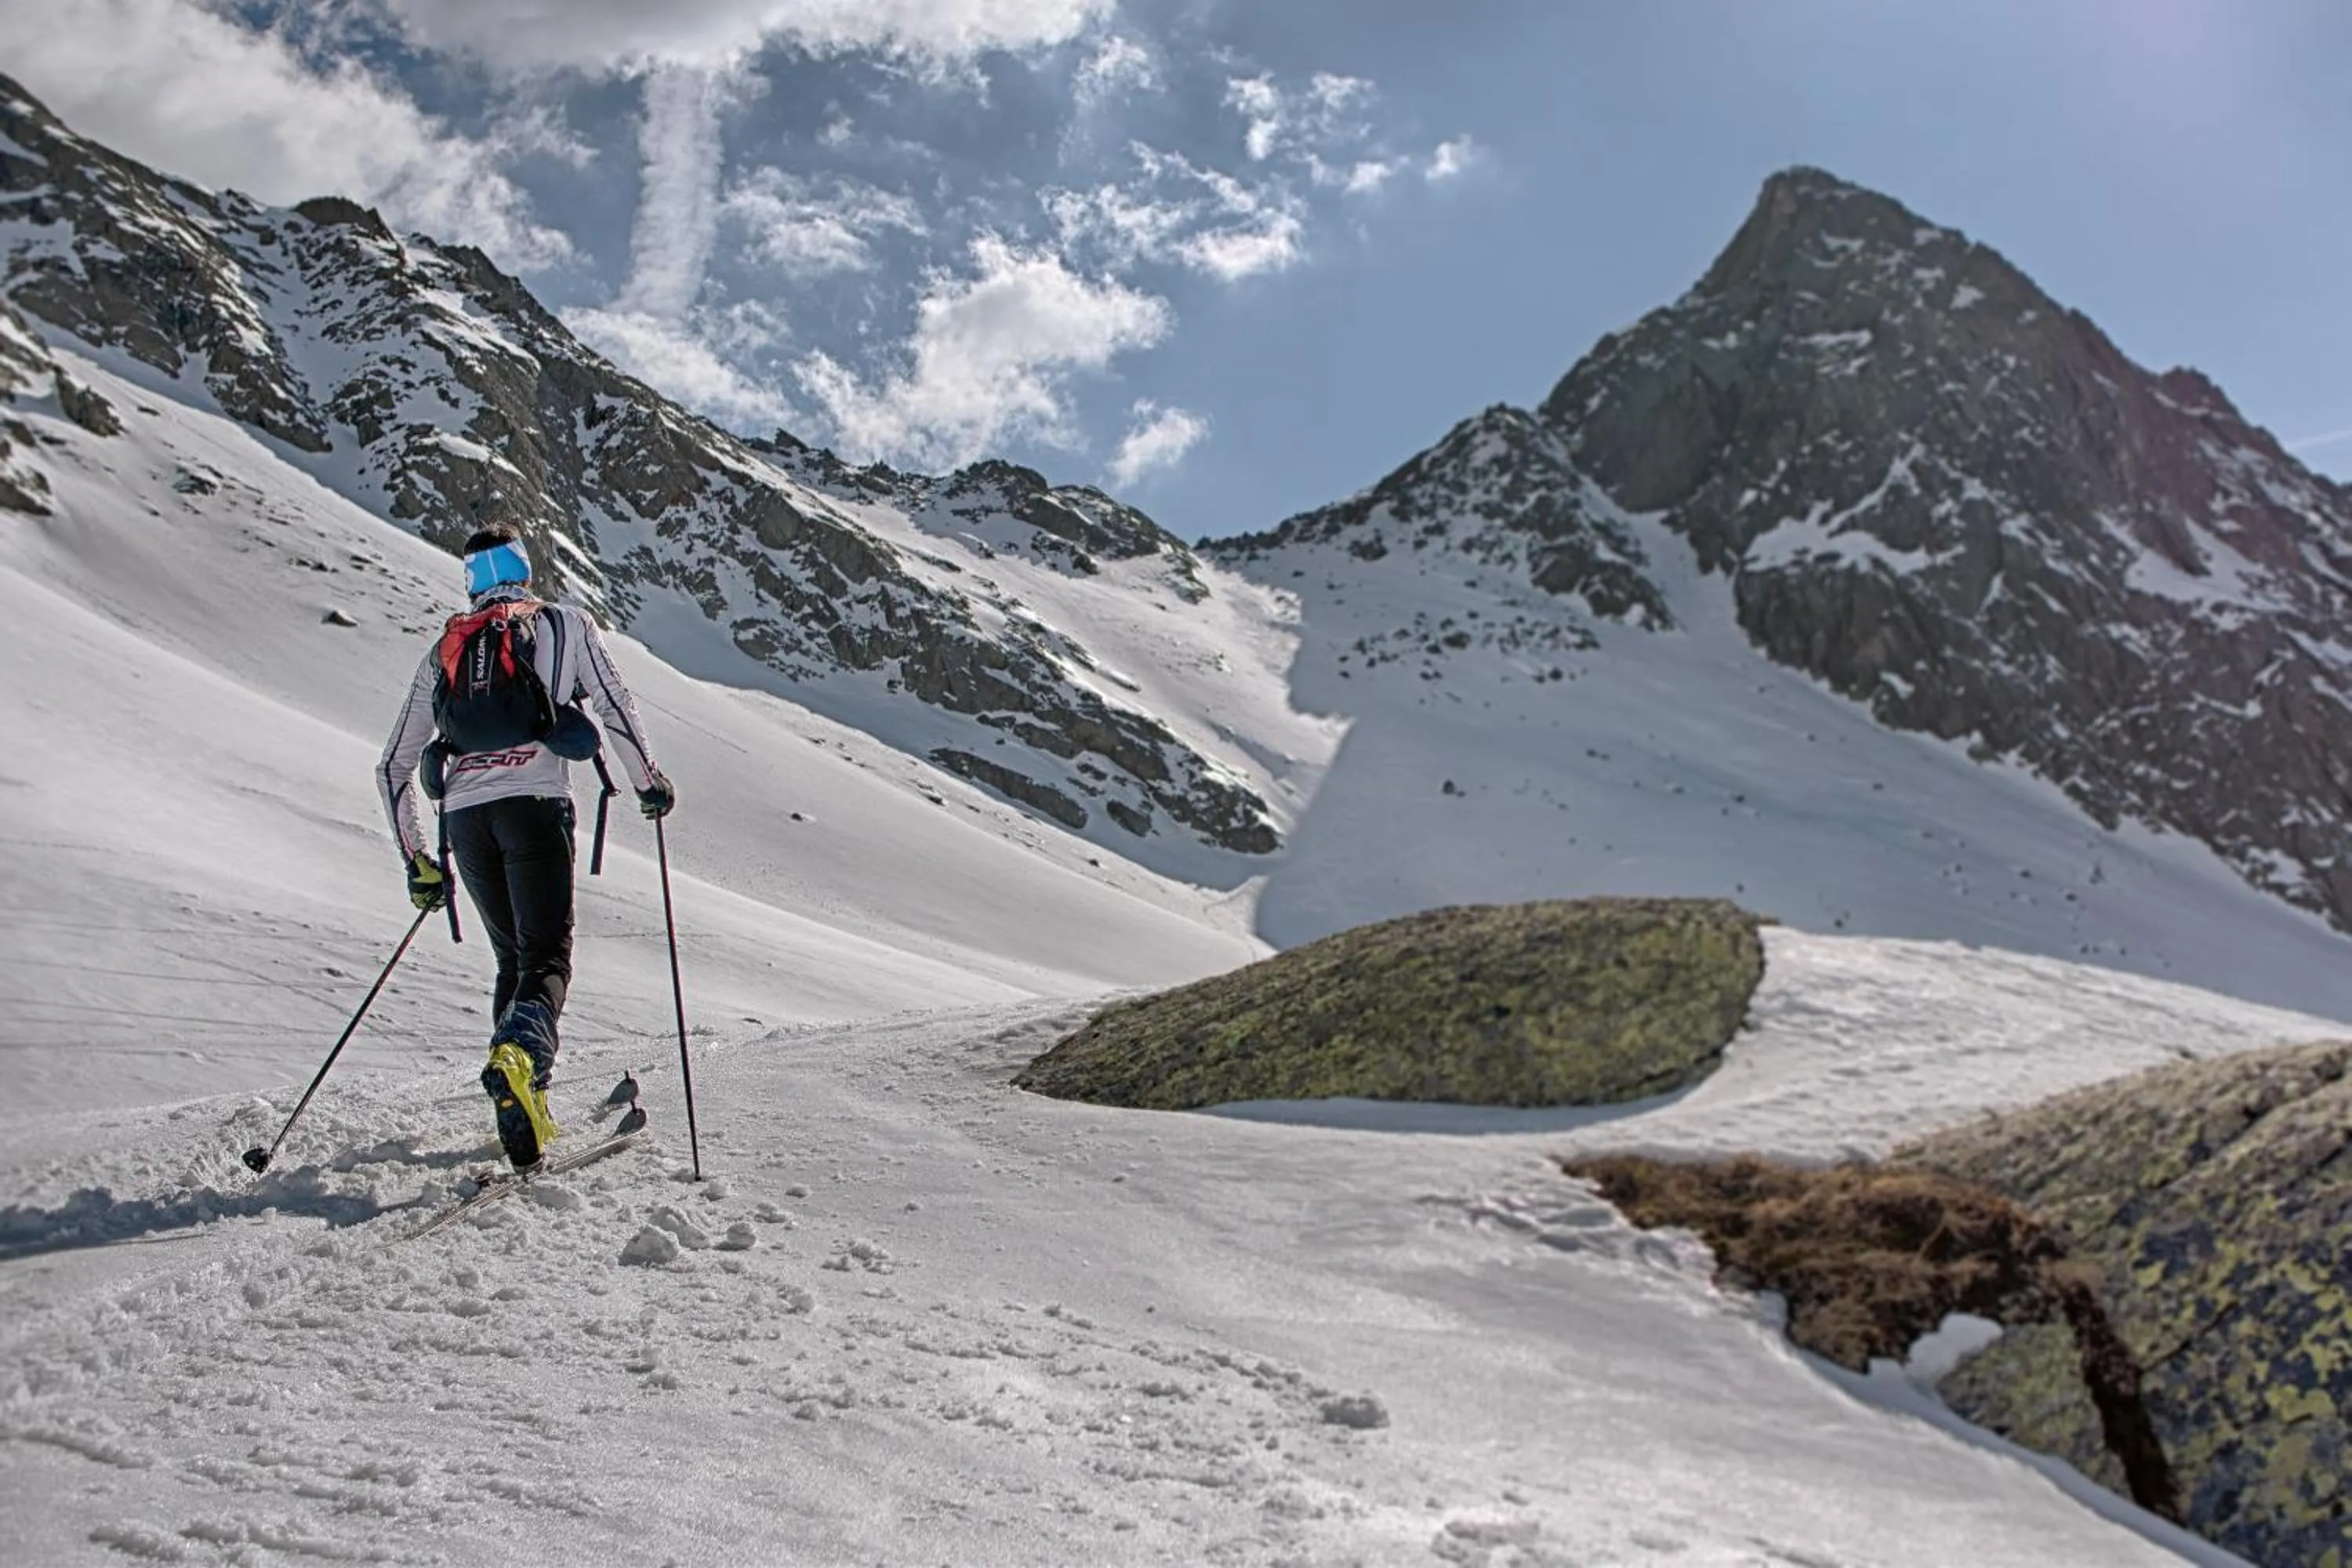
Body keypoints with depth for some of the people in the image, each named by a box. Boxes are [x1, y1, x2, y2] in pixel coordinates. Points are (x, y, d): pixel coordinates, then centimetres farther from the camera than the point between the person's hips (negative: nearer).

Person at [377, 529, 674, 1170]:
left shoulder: (442, 651, 24)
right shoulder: (564, 624, 15)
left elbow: (393, 767, 21)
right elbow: (616, 707, 9)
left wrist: (417, 862, 26)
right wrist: (650, 783, 23)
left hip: (463, 814, 4)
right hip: (535, 803, -4)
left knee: (512, 957, 17)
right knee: (546, 957, -7)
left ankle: (518, 1100, 8)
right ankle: (519, 1051, -37)